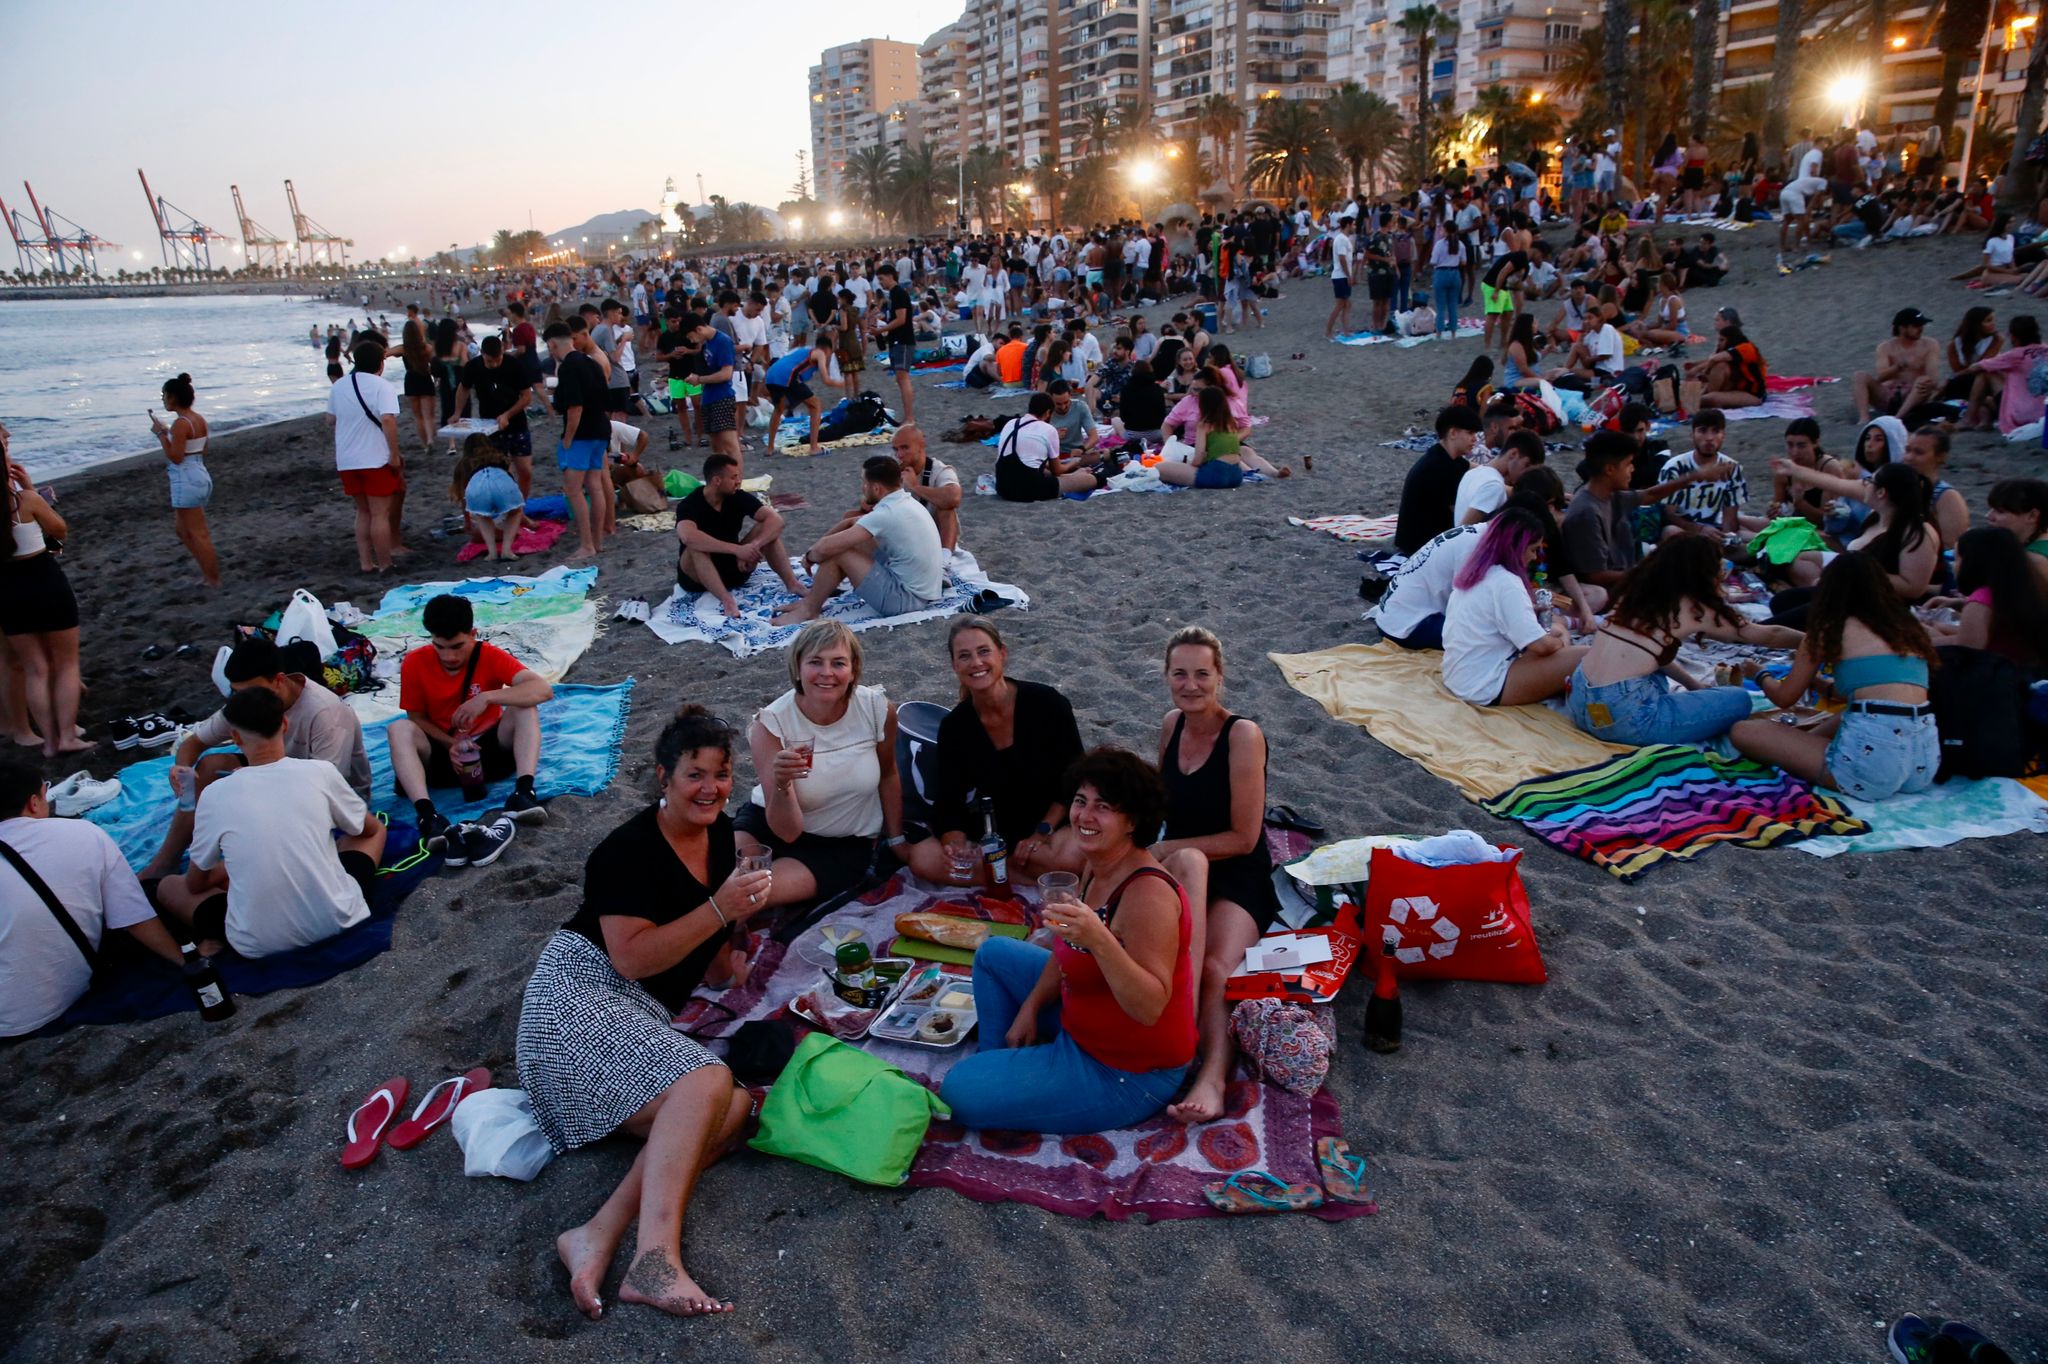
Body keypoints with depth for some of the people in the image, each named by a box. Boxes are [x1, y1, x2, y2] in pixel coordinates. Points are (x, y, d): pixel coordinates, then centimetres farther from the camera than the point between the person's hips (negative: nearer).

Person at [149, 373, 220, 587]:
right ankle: (207, 572, 22)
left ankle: (213, 579, 5)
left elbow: (175, 457, -19)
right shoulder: (199, 420, 9)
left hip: (186, 481, -10)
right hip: (201, 477, 10)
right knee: (184, 531, 19)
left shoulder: (180, 424, -17)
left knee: (198, 534, -1)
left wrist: (161, 434, -13)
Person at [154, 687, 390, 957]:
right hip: (337, 922, 1)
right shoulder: (320, 772, -5)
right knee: (376, 829, 26)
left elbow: (195, 883, 11)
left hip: (258, 945, 0)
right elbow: (370, 828, 15)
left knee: (167, 886, 26)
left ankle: (212, 943, 2)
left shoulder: (215, 795, -4)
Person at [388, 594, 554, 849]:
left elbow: (543, 689, -25)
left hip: (489, 748, 0)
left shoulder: (490, 656, -12)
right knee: (399, 729, -27)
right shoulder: (415, 663, -9)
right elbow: (416, 717, -2)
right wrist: (450, 743, -20)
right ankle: (426, 813, -46)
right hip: (443, 754, 1)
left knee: (525, 707, -25)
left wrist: (487, 697, -36)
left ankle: (523, 792, -42)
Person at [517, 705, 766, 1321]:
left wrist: (727, 958, 7)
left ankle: (599, 1237, -27)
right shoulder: (629, 850, -13)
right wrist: (720, 910, -23)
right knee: (707, 1083, -32)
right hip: (580, 997, -8)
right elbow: (632, 957, -20)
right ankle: (656, 1256, -42)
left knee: (735, 1109, -18)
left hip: (642, 1014, 8)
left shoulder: (720, 834, 11)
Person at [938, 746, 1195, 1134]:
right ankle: (998, 1063, 26)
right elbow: (1072, 948, 14)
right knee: (993, 953, 21)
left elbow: (1150, 1008, -34)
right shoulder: (1094, 865, -2)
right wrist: (1031, 1005, 5)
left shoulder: (1148, 892, -30)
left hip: (1126, 1072, -9)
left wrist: (1099, 938, -46)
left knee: (960, 1095, -13)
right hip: (1080, 1026, 9)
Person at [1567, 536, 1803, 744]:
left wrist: (1694, 684, 27)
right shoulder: (1696, 608, 1)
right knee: (1739, 700, 7)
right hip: (1622, 714, -7)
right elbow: (1770, 636, 16)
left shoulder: (1636, 590, 16)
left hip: (1579, 699, 7)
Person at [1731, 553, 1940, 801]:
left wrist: (1761, 676, 38)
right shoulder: (1905, 626, 21)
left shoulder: (1829, 629, 7)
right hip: (1926, 758, 6)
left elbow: (1784, 698, 17)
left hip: (1872, 756, -6)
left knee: (1743, 731, 1)